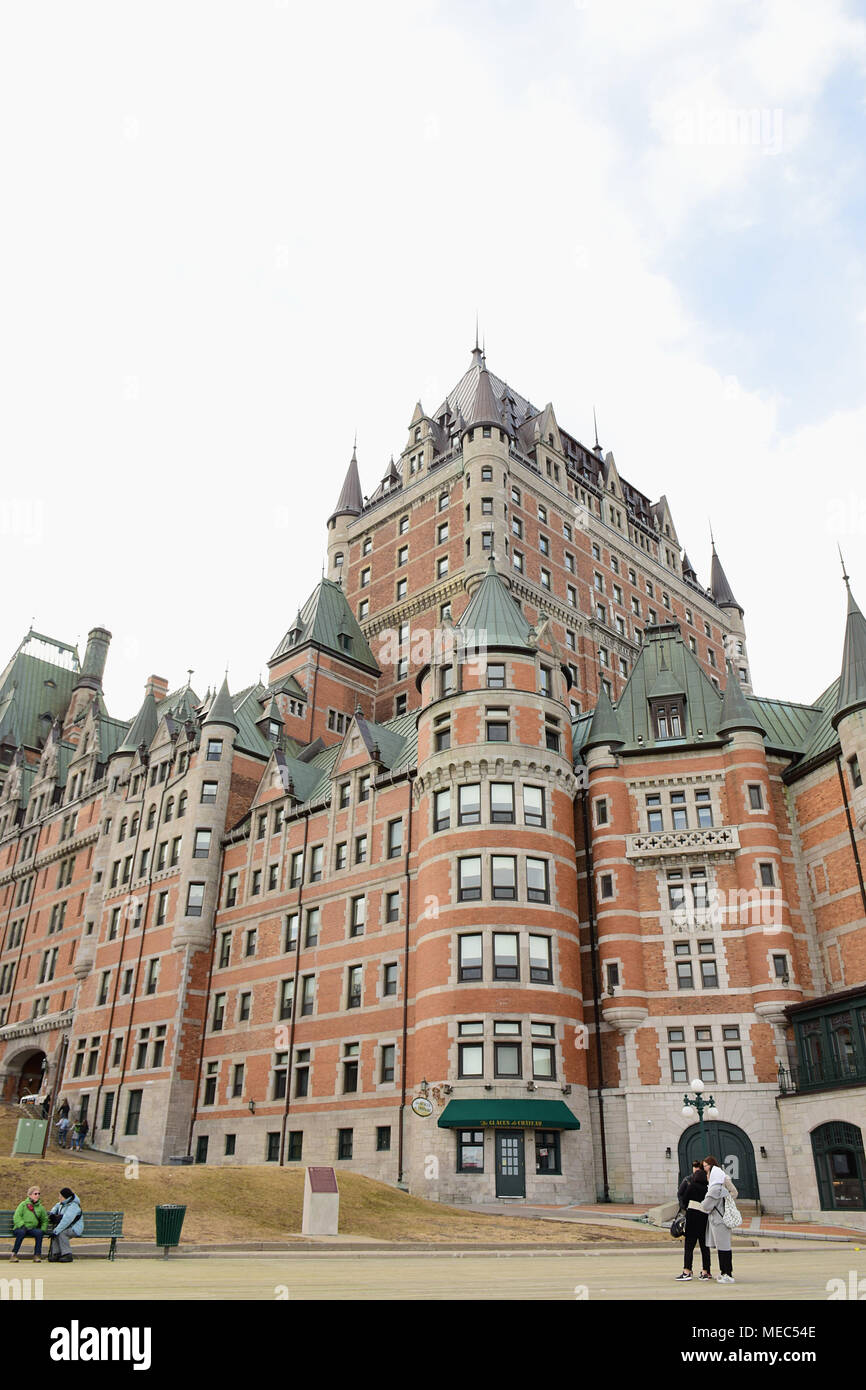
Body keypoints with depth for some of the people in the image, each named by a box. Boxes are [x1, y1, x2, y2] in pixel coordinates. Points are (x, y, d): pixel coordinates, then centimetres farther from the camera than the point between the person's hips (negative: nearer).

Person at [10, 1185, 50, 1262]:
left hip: (32, 1229, 3)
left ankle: (37, 1255, -22)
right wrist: (22, 1226, -22)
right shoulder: (23, 1204, 4)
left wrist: (43, 1229, 2)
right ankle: (14, 1254, -23)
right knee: (21, 1232, -38)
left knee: (39, 1232, -30)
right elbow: (16, 1217, -6)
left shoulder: (40, 1207, 14)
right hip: (20, 1228, -3)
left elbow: (45, 1220, 20)